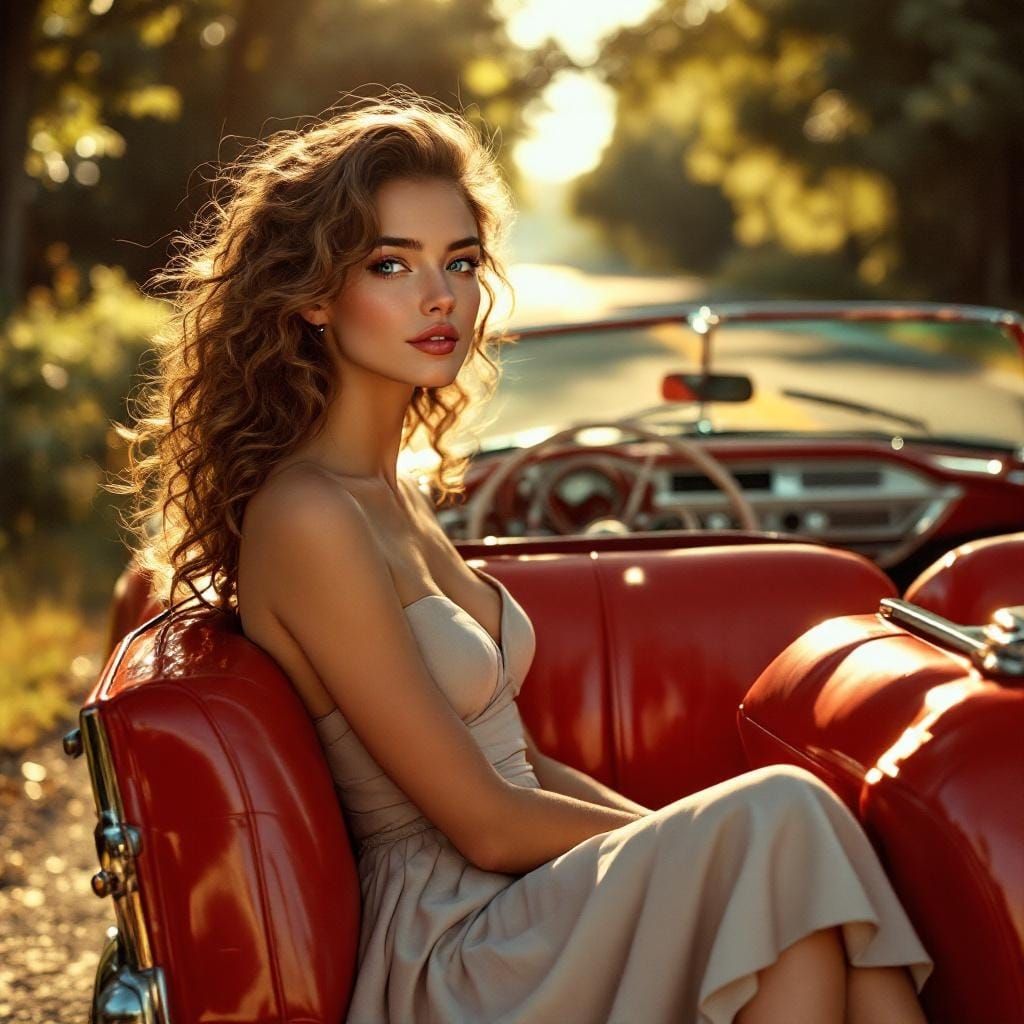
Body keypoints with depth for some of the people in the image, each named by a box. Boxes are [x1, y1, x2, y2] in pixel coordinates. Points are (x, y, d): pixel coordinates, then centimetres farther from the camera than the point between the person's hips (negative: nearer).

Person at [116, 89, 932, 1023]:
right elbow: (486, 825, -13)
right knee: (784, 815, -25)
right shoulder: (308, 517, -14)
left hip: (522, 903, 8)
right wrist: (696, 839, -6)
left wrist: (674, 835, 3)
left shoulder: (398, 496, 14)